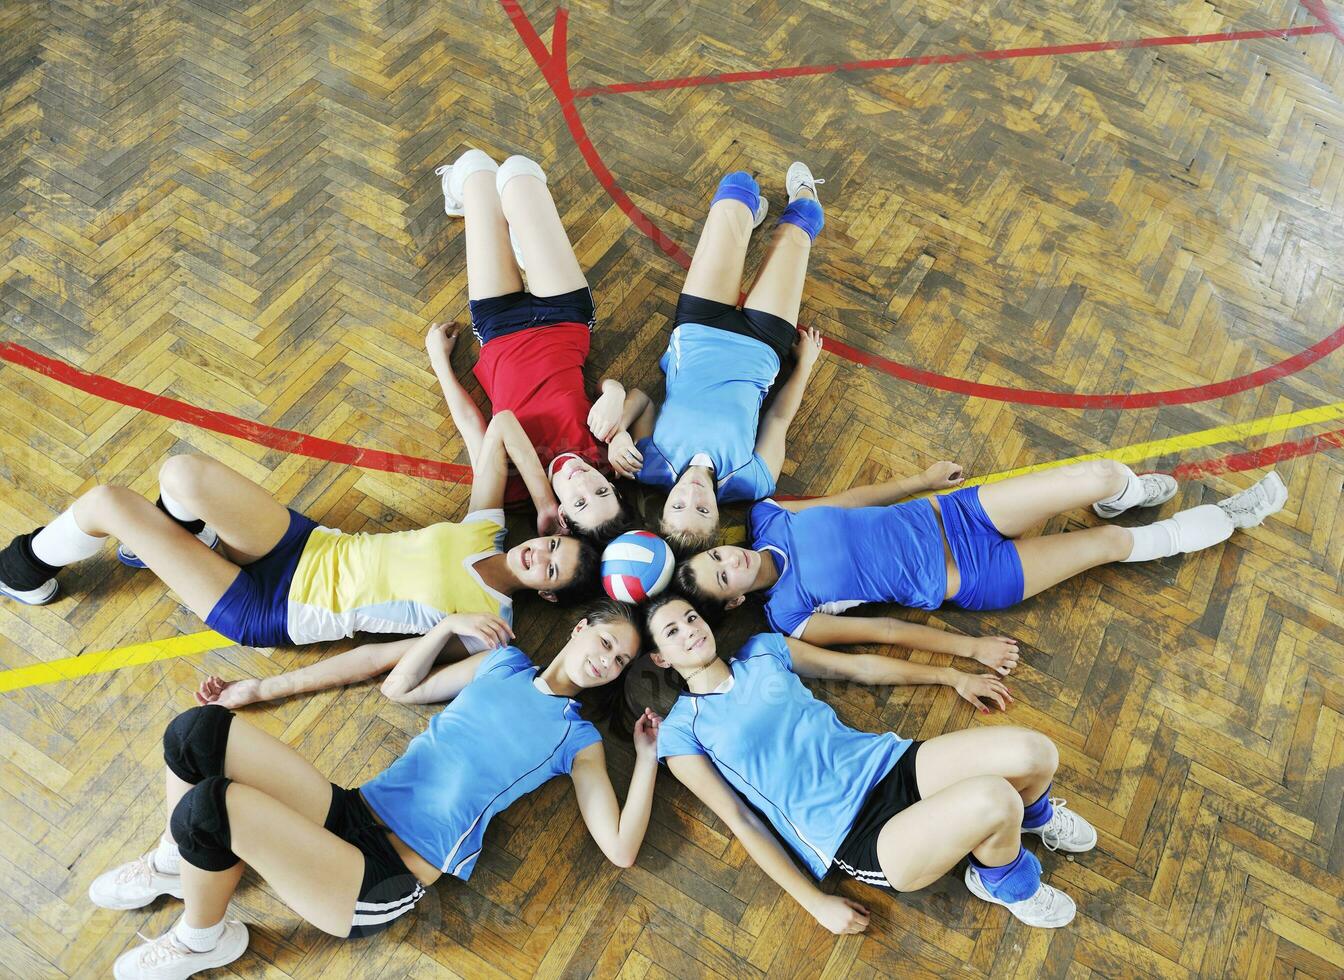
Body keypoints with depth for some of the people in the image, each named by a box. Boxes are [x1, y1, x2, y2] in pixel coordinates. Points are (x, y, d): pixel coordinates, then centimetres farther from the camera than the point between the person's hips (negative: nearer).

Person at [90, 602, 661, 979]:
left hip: (384, 888, -5)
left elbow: (621, 850, -5)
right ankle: (175, 863, 15)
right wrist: (451, 623, 8)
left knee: (210, 806, -25)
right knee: (199, 729, -14)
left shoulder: (580, 741, 1)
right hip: (351, 814, 5)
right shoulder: (504, 661, 12)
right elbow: (399, 687, 20)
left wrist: (647, 758, -7)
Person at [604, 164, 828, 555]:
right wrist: (805, 364, 2)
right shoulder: (750, 483, -32)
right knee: (796, 223, 13)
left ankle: (746, 215, 47)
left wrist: (617, 434, -36)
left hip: (697, 331, 2)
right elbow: (779, 420, -13)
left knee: (737, 186, 5)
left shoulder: (651, 467, -31)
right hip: (757, 346, -1)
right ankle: (804, 196, 54)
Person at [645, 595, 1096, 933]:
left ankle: (1032, 815, 20)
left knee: (1033, 752, -18)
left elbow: (858, 666, 19)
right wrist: (815, 903, -5)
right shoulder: (680, 731, 0)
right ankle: (1005, 883, 7)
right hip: (852, 842, -5)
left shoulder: (763, 649, 12)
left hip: (886, 763, 5)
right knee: (991, 799, -30)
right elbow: (741, 822, -1)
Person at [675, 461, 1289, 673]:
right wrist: (969, 649, -8)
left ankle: (1120, 495, 32)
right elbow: (882, 631, -13)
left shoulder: (766, 519, -6)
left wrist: (917, 481, 15)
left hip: (943, 514, 4)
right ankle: (1227, 519, 29)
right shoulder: (790, 617, -17)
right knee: (1109, 544, 1)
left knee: (1101, 476, -6)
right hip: (963, 581, -4)